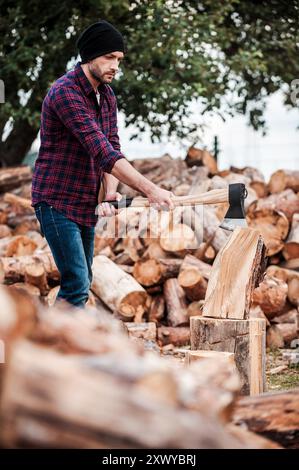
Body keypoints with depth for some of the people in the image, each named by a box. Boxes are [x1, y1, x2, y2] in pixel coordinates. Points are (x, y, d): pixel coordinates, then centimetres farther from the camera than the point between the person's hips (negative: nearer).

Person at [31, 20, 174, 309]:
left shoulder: (107, 95, 9)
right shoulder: (65, 93, -21)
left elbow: (111, 148, 5)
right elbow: (101, 151, -30)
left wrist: (109, 194, -14)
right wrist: (150, 190, -36)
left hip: (86, 205, 9)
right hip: (57, 201, -9)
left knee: (81, 282, 13)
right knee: (76, 285, -15)